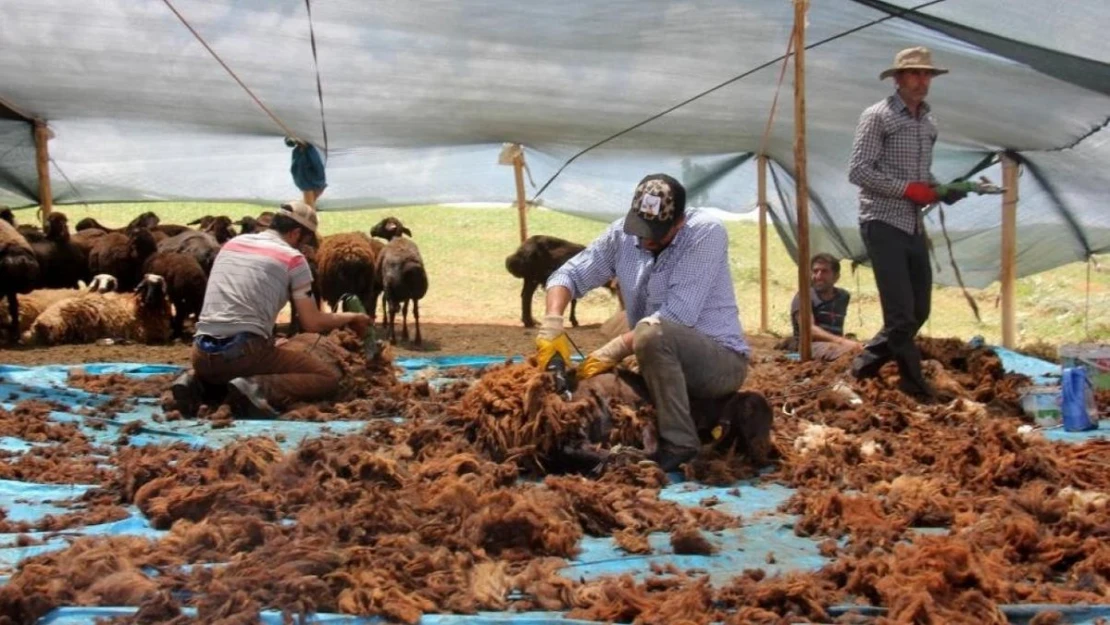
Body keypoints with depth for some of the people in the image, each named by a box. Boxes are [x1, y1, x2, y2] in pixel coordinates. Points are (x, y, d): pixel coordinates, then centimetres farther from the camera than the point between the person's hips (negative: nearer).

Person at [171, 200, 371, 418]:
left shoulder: (232, 243, 21)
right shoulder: (293, 258, 3)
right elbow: (313, 323, 1)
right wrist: (350, 317, 20)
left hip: (203, 353, 7)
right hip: (245, 351, -6)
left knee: (219, 369, 42)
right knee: (328, 378, 4)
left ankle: (197, 383, 7)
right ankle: (259, 390, -20)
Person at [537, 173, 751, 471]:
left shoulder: (706, 233, -18)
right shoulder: (623, 234, -1)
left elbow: (678, 315, -26)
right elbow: (569, 275, 2)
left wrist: (613, 351, -27)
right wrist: (552, 326, -19)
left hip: (721, 360, -7)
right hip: (664, 361, 7)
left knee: (651, 332, -33)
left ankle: (678, 444, -23)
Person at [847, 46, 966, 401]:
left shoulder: (929, 123, 16)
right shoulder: (877, 116, -7)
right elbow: (858, 171, -14)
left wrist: (942, 191, 2)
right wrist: (907, 189, -18)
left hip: (915, 226, 8)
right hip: (884, 223, -8)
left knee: (919, 311, 10)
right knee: (901, 312, -8)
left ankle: (866, 364, 23)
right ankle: (915, 383, 5)